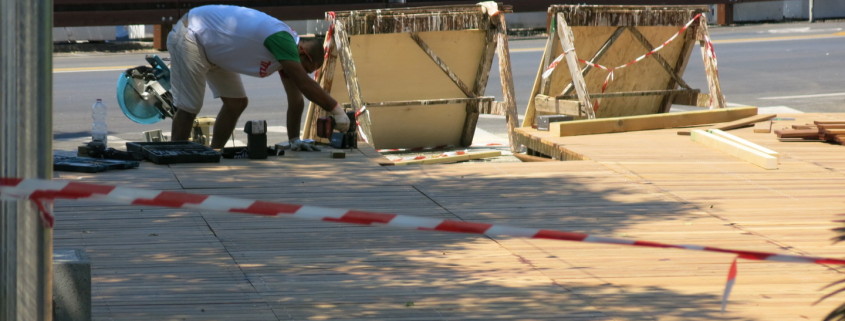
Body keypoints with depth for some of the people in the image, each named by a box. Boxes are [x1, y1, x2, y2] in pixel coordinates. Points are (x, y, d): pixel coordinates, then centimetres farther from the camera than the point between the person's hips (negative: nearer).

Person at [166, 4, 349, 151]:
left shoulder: (287, 51, -1)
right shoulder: (281, 39, -30)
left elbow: (296, 100, 3)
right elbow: (304, 84, -32)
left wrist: (294, 140, 0)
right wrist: (336, 110, -27)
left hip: (211, 49, 10)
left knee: (236, 103, 5)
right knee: (189, 107, -10)